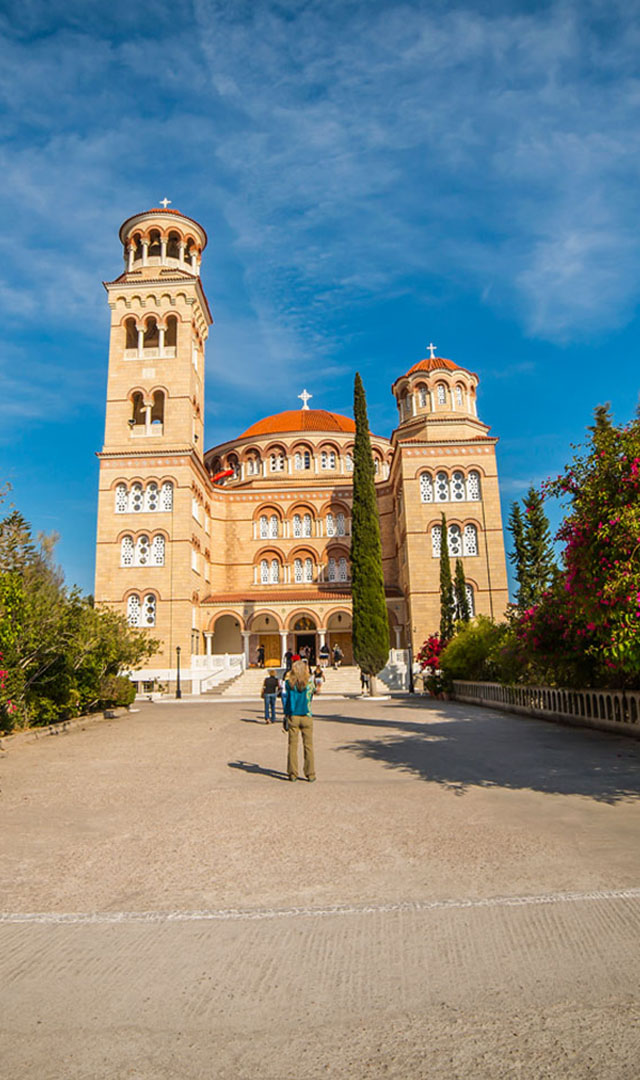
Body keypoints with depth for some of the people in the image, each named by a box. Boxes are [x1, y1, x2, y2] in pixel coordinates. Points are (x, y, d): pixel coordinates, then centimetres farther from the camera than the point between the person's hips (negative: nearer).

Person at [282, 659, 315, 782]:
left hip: (292, 716, 1)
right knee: (308, 745, 7)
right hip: (306, 717, -1)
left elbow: (285, 698, 3)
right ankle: (310, 774, 10)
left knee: (292, 745, 8)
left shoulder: (288, 683, -6)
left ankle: (293, 773, 11)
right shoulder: (309, 682, -7)